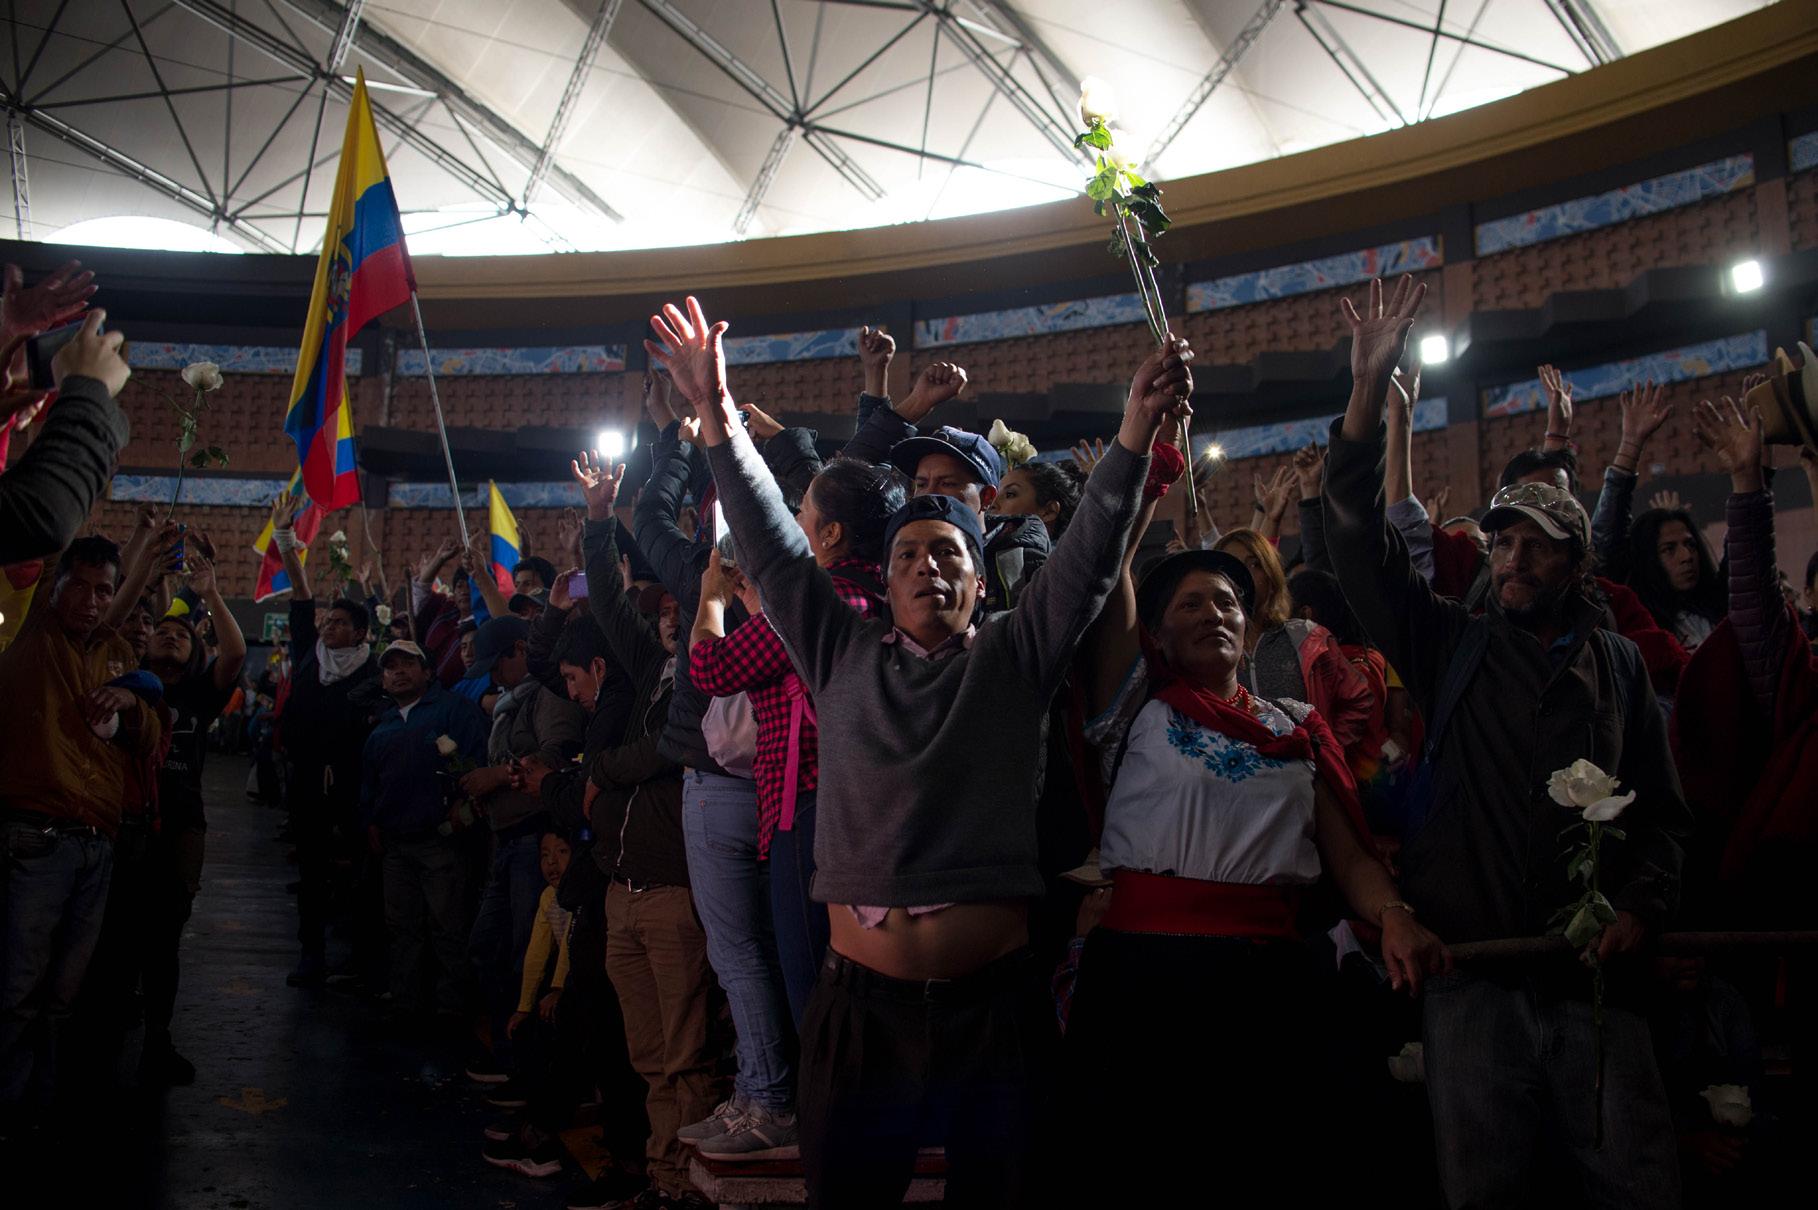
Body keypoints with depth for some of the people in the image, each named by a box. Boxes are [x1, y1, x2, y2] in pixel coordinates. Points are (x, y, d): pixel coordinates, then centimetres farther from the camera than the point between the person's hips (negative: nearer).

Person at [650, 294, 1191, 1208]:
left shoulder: (1014, 657, 8)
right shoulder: (842, 657, 11)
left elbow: (1088, 557, -2)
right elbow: (775, 550, 6)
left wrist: (1136, 432, -14)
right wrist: (720, 422, -3)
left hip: (991, 1002, -1)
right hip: (862, 997, 1)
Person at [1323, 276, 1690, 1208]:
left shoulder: (1617, 665, 14)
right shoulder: (1452, 647, 10)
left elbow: (1661, 809, 14)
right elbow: (1359, 544, -1)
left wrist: (1641, 906, -4)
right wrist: (1368, 391, -10)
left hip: (1592, 975, 1)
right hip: (1470, 968, -1)